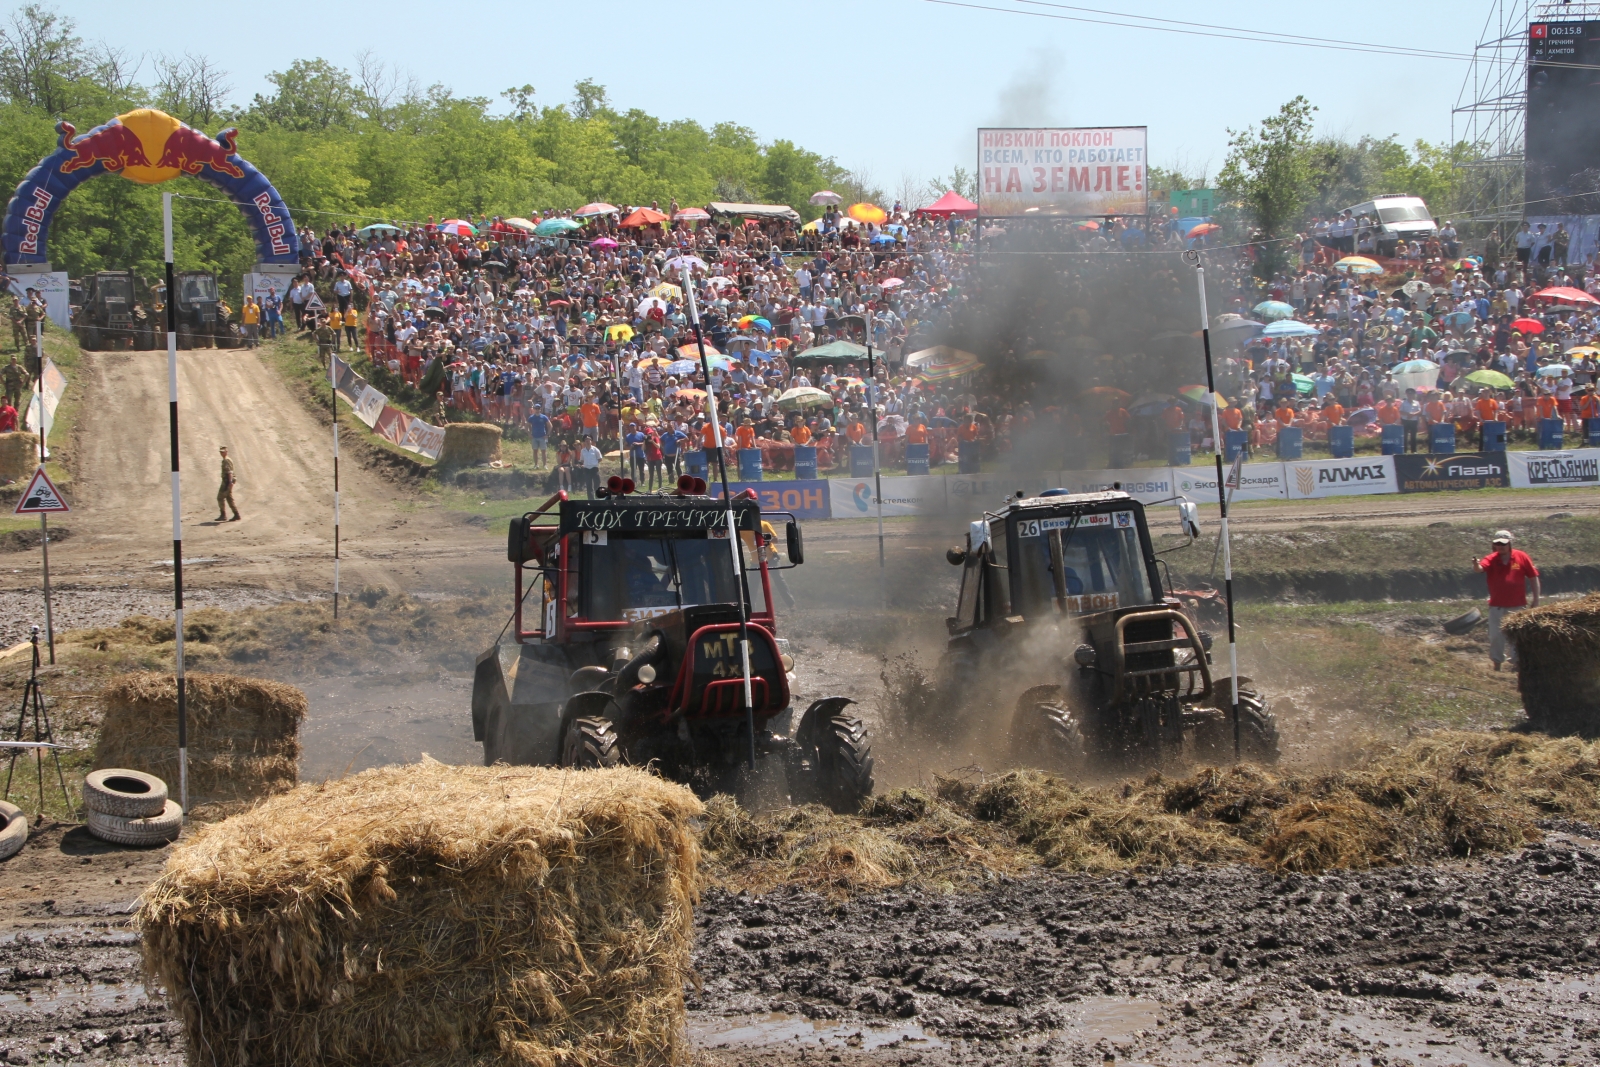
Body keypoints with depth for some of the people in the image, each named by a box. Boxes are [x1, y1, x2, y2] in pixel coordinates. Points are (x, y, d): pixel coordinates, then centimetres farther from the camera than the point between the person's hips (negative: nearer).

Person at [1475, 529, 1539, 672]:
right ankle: (1496, 663, 14)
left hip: (1518, 606, -1)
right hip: (1497, 606, 1)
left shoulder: (1521, 557, -3)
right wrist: (1477, 566, -50)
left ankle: (1517, 662, 20)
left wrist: (1536, 600, 1)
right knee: (1496, 635, 2)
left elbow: (1533, 577, 2)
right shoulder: (1491, 559, -3)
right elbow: (1481, 567, -24)